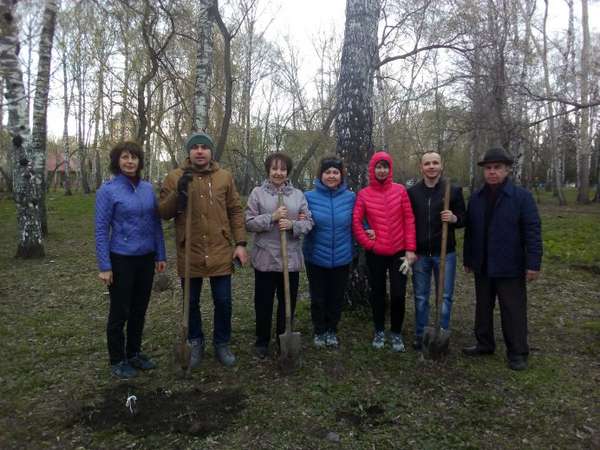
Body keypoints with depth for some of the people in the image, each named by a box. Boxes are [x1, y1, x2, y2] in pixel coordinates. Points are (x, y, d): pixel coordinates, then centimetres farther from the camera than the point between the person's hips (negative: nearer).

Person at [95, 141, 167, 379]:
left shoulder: (148, 188, 4)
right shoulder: (107, 190, -9)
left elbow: (156, 223, 8)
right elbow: (101, 230, -10)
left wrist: (160, 255, 6)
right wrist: (104, 266, -13)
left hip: (146, 259, 5)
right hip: (121, 260, -5)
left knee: (140, 309, 15)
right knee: (120, 311, 7)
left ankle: (134, 353, 32)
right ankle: (117, 360, 24)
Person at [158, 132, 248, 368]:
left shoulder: (225, 177, 3)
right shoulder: (174, 177, 0)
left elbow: (235, 211, 5)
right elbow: (163, 213, -2)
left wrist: (240, 243, -2)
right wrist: (178, 192, -19)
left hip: (220, 253, 0)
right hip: (189, 253, 0)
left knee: (223, 302, 8)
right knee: (191, 303, 14)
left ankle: (222, 343, 29)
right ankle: (196, 343, 34)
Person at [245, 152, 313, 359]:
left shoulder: (298, 194, 7)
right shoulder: (257, 192, 1)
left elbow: (308, 222, 3)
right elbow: (249, 222, -5)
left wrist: (292, 224, -16)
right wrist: (272, 217, -18)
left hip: (291, 258, 2)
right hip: (265, 258, -2)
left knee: (288, 302, 12)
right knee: (263, 302, 8)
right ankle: (262, 342, 26)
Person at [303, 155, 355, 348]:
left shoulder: (350, 197, -4)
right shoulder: (310, 197, -7)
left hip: (341, 258, 1)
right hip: (316, 258, -1)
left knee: (336, 297, 15)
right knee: (318, 298, 12)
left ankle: (332, 331, 37)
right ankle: (319, 332, 34)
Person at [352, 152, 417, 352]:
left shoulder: (400, 190, -1)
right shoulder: (364, 194, -2)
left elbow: (409, 220, -2)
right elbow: (356, 222, -2)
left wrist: (410, 249, -6)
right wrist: (368, 243, -7)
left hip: (398, 252, 0)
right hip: (375, 253, 0)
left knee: (398, 294, 1)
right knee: (377, 293, 12)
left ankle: (396, 333, 22)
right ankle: (379, 331, 30)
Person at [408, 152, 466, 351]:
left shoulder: (454, 191, 0)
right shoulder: (412, 192, 3)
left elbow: (464, 218, 5)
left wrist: (454, 218, -19)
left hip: (445, 253, -1)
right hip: (420, 254, 1)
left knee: (445, 297, 6)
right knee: (420, 297, 9)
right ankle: (420, 335, 22)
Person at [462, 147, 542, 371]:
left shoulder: (521, 196, -7)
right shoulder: (476, 198, 7)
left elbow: (533, 231, -10)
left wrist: (533, 263, -15)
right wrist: (468, 259, 11)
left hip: (510, 267, -5)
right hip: (483, 267, 5)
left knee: (513, 311, 4)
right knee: (483, 308, 15)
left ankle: (517, 353, 18)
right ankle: (484, 344, 31)